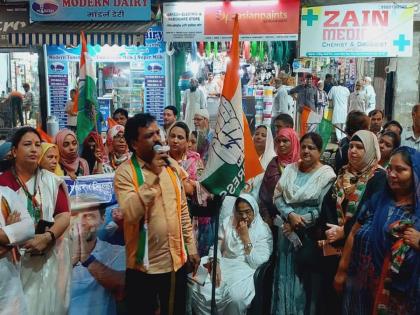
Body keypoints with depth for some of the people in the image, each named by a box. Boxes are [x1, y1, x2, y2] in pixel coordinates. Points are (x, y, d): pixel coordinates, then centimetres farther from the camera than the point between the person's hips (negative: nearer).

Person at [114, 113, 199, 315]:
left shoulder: (172, 165, 5)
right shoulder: (125, 172, -12)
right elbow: (131, 213, -26)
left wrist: (191, 247, 10)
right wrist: (153, 176, -26)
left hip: (177, 260, 5)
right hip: (144, 264, -5)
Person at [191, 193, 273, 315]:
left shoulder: (263, 230, -2)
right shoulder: (228, 222, 10)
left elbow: (258, 263, -10)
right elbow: (216, 246, 5)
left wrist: (246, 238, -14)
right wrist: (215, 264, -15)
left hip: (245, 270, -3)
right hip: (223, 265, 3)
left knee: (236, 297, -34)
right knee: (200, 290, -24)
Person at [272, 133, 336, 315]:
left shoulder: (327, 175, -7)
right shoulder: (290, 169, 7)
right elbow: (277, 197, 2)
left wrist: (298, 223, -13)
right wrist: (290, 215, -14)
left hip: (310, 236, -4)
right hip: (287, 232, 4)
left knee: (304, 279, 5)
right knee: (285, 277, 11)